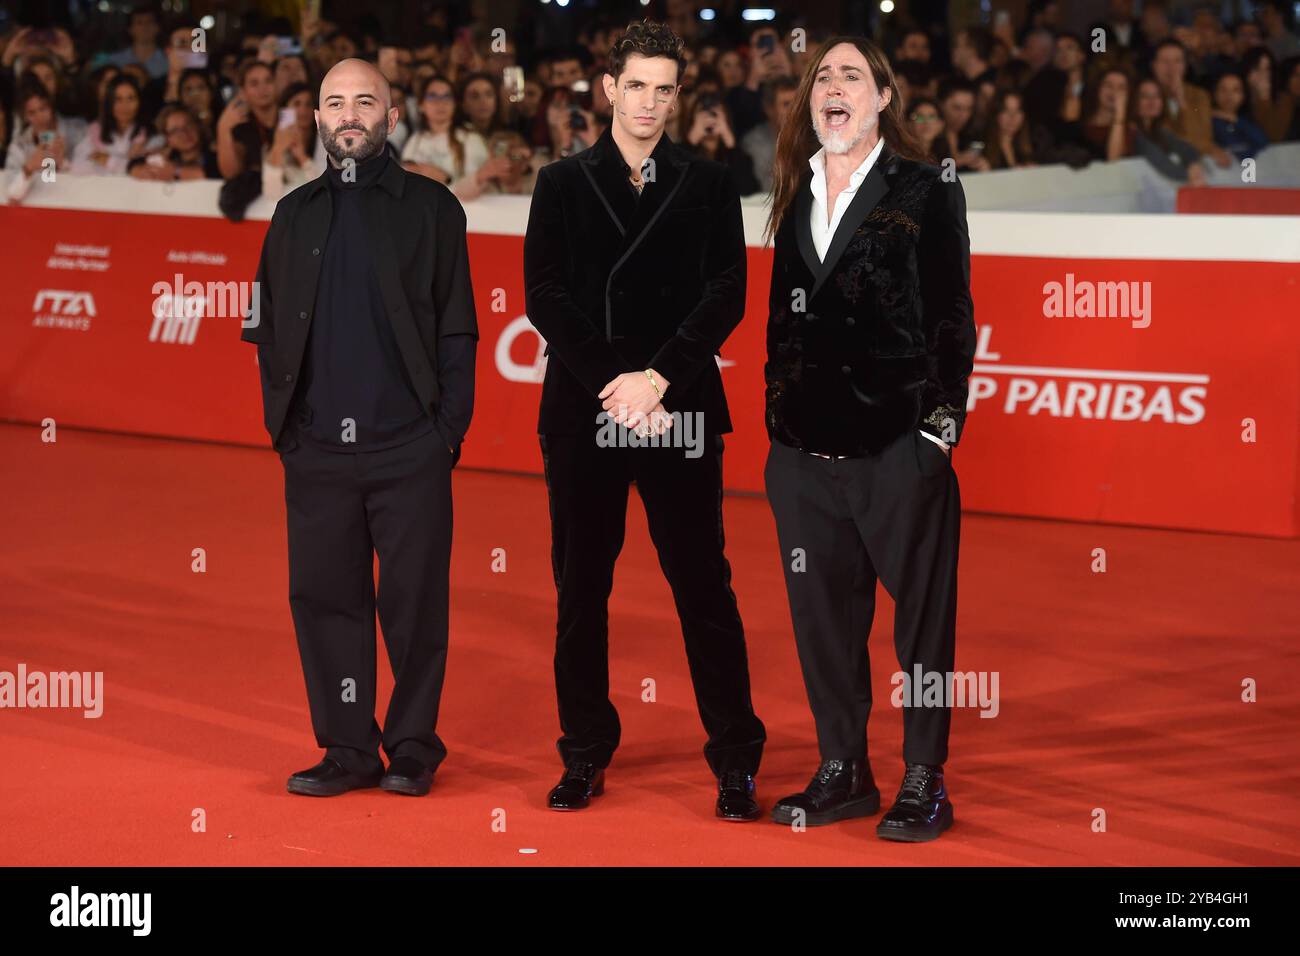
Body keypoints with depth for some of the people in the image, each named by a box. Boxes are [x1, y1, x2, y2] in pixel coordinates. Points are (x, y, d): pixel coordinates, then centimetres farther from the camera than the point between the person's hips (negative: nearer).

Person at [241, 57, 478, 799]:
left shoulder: (431, 207, 5)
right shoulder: (296, 214, 14)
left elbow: (457, 331, 2)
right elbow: (268, 327, 14)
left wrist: (449, 431, -5)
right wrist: (281, 423, 4)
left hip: (410, 449, -3)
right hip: (318, 450, 3)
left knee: (414, 601, 1)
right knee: (325, 597, 3)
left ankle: (413, 747, 12)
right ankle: (348, 750, 12)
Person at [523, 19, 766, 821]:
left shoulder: (708, 187, 8)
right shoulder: (564, 184, 9)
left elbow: (726, 295, 0)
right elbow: (546, 296, 0)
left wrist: (657, 378, -12)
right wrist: (613, 383, -10)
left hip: (680, 413, -1)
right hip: (582, 414, 1)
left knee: (704, 587, -1)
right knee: (581, 589, 5)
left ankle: (737, 763, 4)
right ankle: (586, 756, 15)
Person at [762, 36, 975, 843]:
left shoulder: (926, 192, -1)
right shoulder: (797, 200, 13)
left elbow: (951, 317, -2)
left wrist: (940, 427, -7)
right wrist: (779, 417, 12)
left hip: (898, 447, -5)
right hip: (806, 449, 5)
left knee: (921, 617, 2)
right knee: (823, 617, 10)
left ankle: (925, 782, 10)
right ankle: (842, 771, 21)